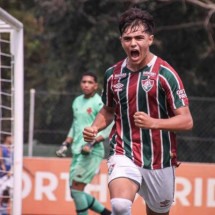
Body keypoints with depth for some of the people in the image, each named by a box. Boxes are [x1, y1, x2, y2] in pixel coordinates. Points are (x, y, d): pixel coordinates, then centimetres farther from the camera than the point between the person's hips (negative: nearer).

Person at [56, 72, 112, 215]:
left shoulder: (99, 103, -8)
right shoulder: (77, 101, 15)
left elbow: (109, 127, -13)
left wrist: (92, 143, -21)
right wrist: (66, 144, 17)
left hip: (92, 153, -8)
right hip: (78, 152, 8)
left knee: (76, 188, -14)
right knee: (75, 192, 6)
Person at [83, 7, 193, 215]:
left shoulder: (165, 73, -8)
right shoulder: (113, 74, 4)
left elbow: (186, 121, -10)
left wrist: (153, 122, -26)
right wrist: (95, 128, 1)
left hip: (159, 161, -1)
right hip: (124, 154, 1)